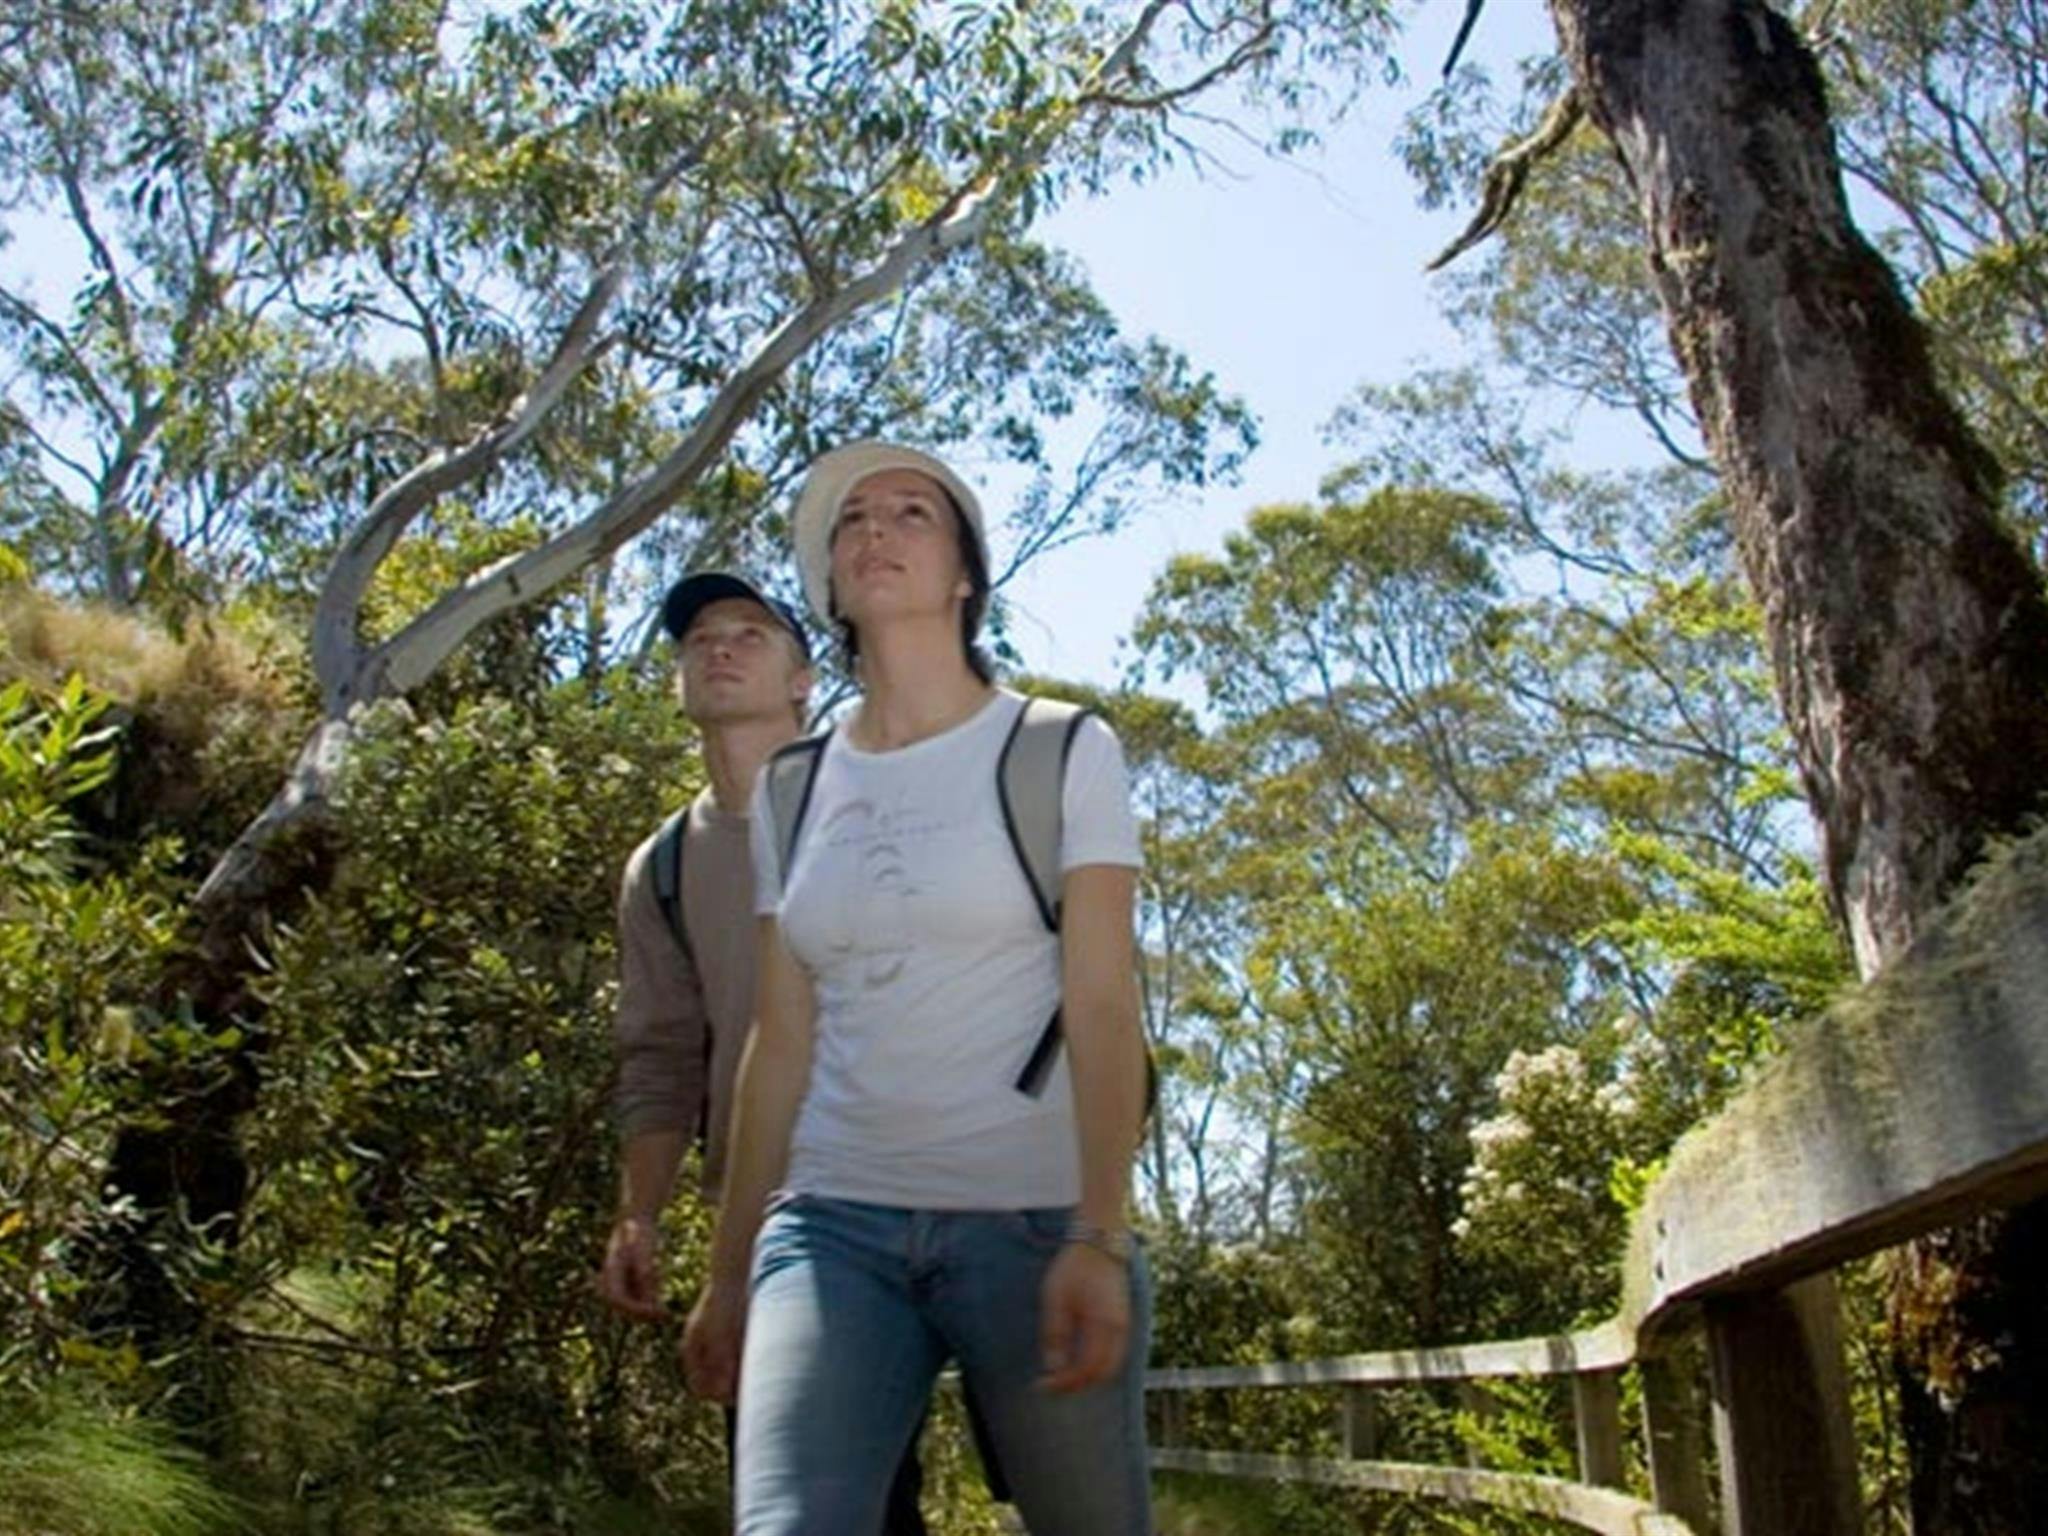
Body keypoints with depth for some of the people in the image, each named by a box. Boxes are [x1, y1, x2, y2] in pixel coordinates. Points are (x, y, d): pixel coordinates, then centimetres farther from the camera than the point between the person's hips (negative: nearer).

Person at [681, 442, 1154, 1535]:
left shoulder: (1063, 751, 2)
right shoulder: (791, 791, 13)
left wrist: (1101, 1238, -17)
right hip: (833, 1225, 2)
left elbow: (1102, 1005, -6)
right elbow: (781, 1042, 13)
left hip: (1035, 1221, -2)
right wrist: (729, 1273, 12)